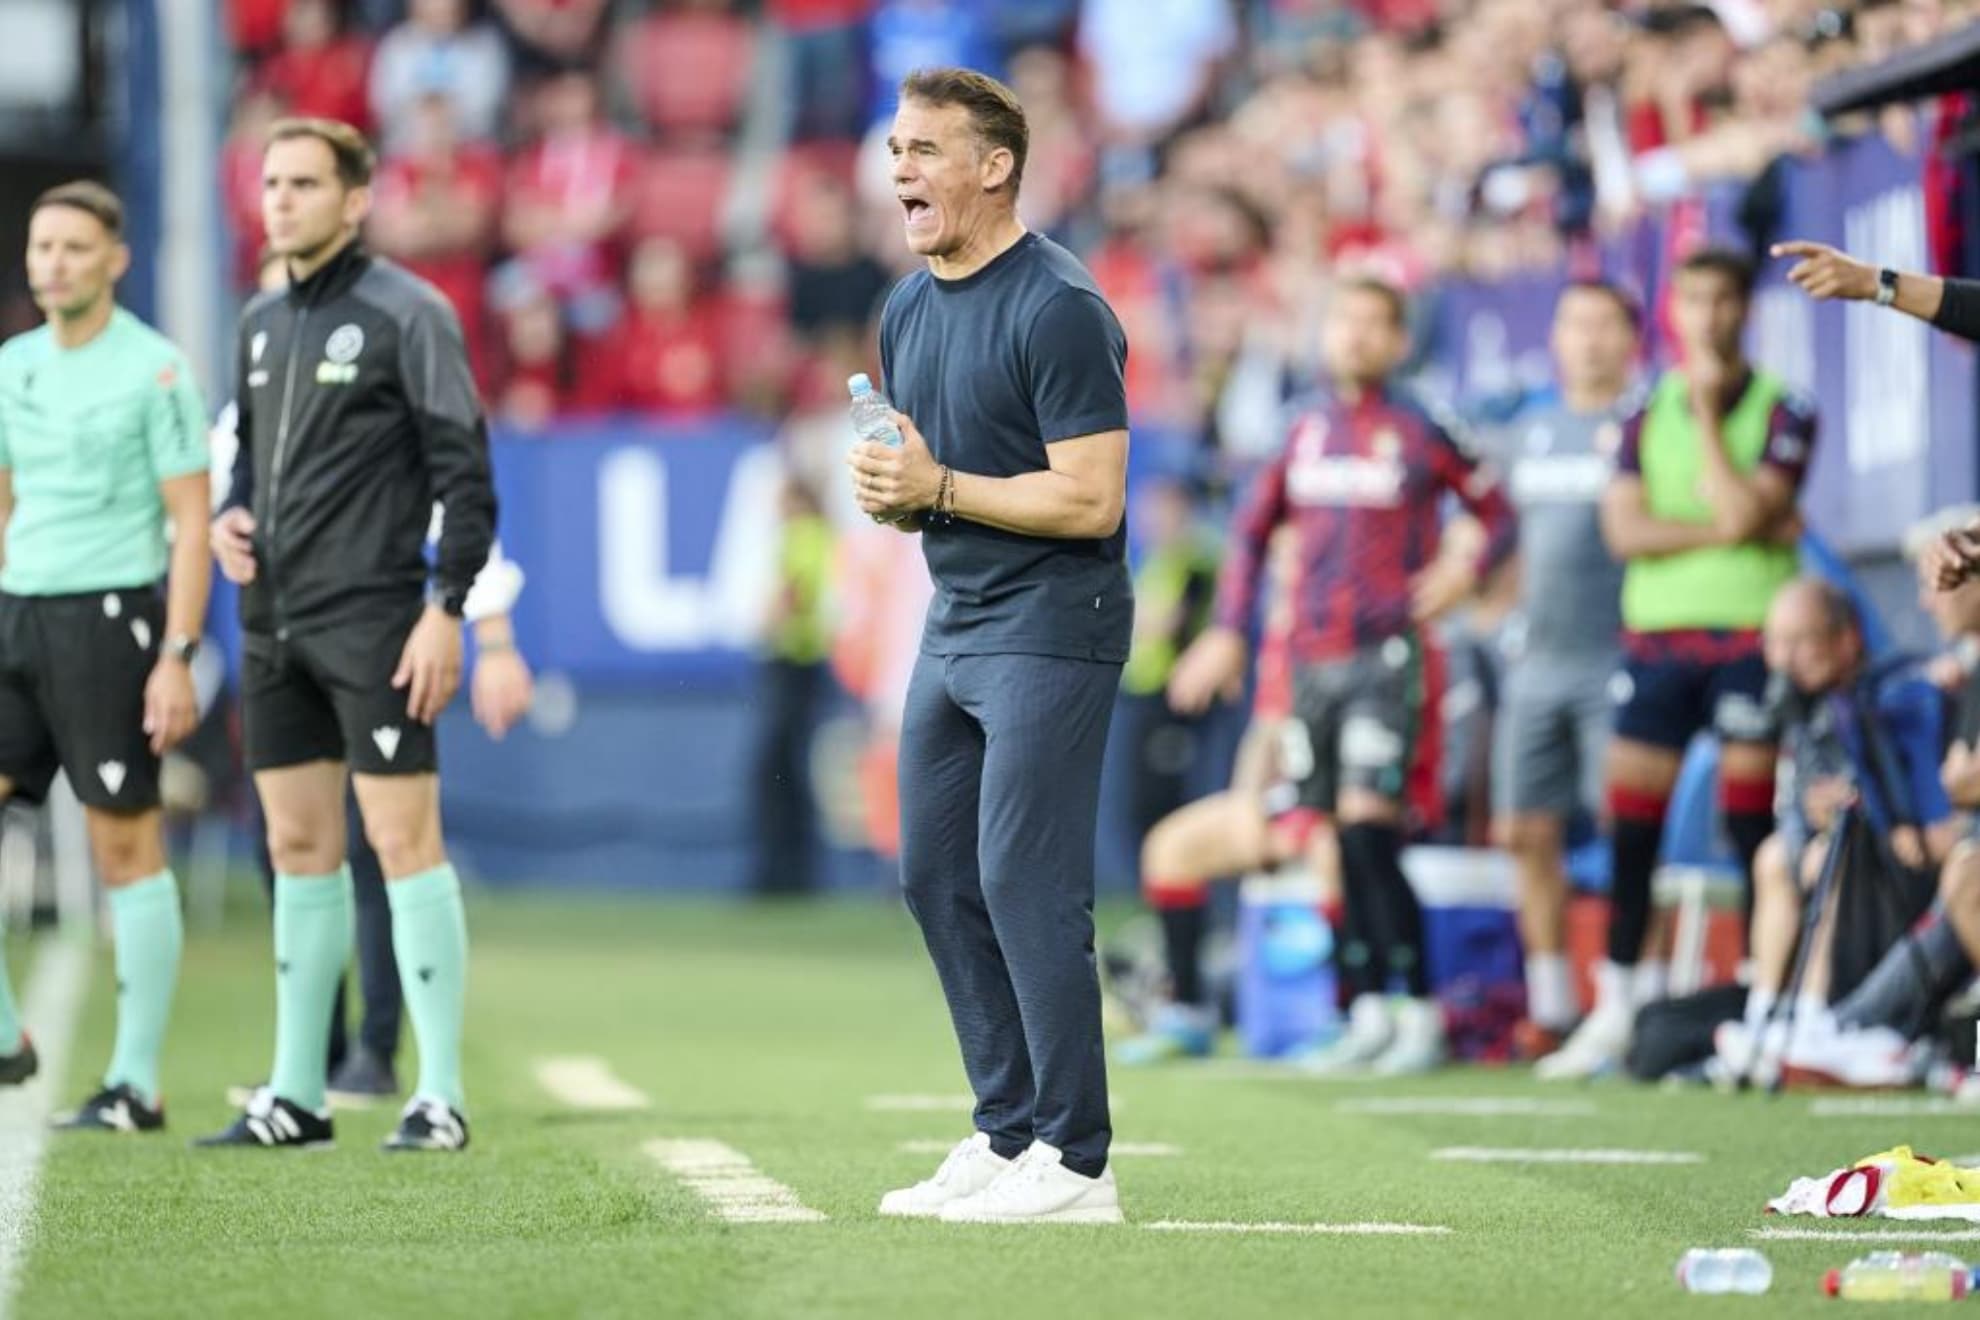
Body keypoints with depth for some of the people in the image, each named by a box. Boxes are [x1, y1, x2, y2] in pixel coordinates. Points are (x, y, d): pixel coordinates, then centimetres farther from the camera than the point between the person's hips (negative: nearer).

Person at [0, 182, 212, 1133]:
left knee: (125, 845, -2)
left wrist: (177, 660, -16)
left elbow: (191, 521, -9)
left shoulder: (154, 369, -7)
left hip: (109, 617, -7)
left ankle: (137, 1083, 3)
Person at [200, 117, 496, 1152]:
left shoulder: (406, 315, -7)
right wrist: (229, 516, 5)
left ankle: (439, 1097, -5)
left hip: (372, 621, -7)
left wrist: (447, 608, -16)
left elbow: (465, 470, -10)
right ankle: (296, 1095, 14)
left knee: (403, 842, -7)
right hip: (275, 623, 7)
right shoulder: (262, 325, 14)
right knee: (298, 849, 10)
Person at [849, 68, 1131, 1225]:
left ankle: (1074, 1164, -7)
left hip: (1050, 629, -9)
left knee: (1025, 884, -11)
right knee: (937, 879, 9)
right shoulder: (910, 310, 13)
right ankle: (1008, 1134, 19)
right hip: (954, 628, 9)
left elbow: (1091, 499, -20)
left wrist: (939, 488, -17)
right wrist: (887, 493, -1)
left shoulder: (1059, 309, -15)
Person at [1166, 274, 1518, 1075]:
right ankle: (1368, 1016, 12)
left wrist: (1469, 568, -13)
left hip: (1385, 656, -5)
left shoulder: (1421, 432, -1)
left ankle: (1421, 1016, -10)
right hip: (1312, 660, 5)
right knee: (1335, 848, 5)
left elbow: (1499, 514, 6)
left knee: (1367, 830, -16)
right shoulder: (1307, 428, 11)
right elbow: (1254, 529, 19)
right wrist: (1230, 631, 12)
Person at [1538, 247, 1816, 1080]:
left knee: (1751, 818, -4)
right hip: (1657, 633, 4)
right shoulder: (1646, 416, 11)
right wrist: (1724, 528, -11)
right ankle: (1619, 1006, 10)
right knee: (1631, 819, 2)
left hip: (1749, 634, -4)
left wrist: (1708, 411, -11)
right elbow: (1625, 529, -1)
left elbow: (1746, 511, -14)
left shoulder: (1782, 411, 0)